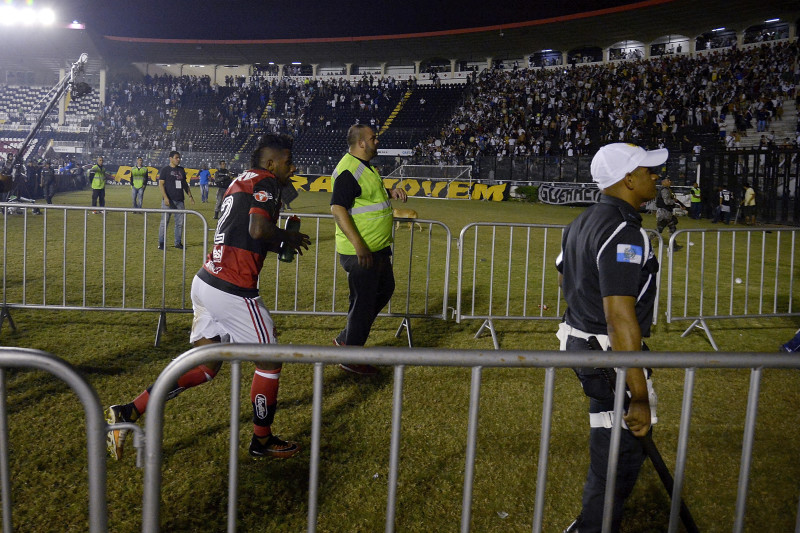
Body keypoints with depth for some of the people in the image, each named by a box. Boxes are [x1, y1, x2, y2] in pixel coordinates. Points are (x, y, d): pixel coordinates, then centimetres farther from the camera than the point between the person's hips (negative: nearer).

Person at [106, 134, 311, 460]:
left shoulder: (241, 182, 20)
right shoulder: (265, 182, -8)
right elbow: (259, 229, -25)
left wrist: (281, 243, 19)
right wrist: (288, 237, -7)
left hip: (206, 282, 9)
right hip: (233, 290, -9)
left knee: (204, 366, 16)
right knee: (269, 360, 8)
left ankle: (127, 413, 13)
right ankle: (262, 441, 22)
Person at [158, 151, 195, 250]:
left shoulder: (181, 170, 15)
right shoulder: (165, 170, -3)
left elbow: (185, 184, 22)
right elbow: (161, 184, -8)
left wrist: (190, 195, 14)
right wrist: (165, 197, -18)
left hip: (179, 200, 6)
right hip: (168, 200, -5)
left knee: (180, 222, 7)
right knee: (164, 222, -2)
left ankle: (178, 242, 16)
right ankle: (161, 243, 4)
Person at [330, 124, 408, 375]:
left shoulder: (366, 166, 13)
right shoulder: (348, 170, -19)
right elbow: (337, 208, -27)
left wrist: (390, 193, 9)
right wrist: (358, 244, -31)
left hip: (379, 249, 11)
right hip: (361, 253, -11)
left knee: (385, 290, 23)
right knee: (363, 302, 0)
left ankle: (345, 339, 32)